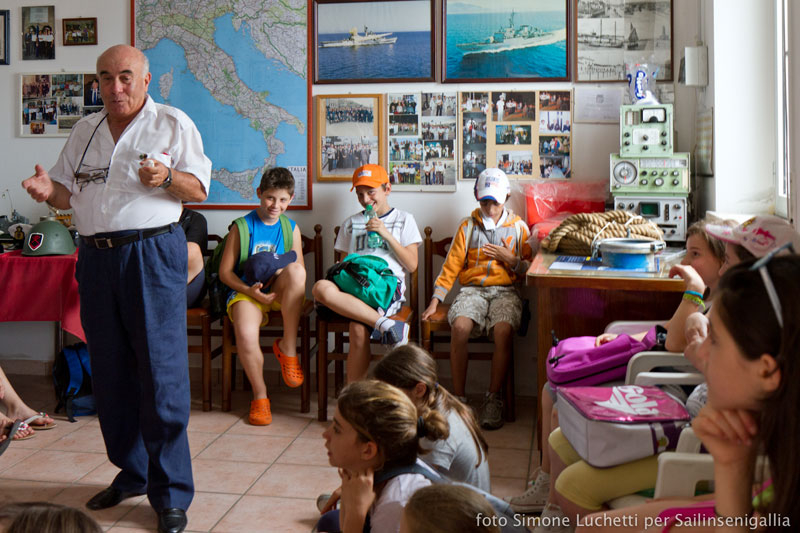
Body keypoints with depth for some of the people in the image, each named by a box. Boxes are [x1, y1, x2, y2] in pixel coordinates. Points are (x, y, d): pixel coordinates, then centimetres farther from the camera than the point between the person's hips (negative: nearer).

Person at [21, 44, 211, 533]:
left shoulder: (173, 124, 4)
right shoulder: (86, 130, 18)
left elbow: (199, 187, 0)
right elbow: (69, 192, 19)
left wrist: (167, 177, -20)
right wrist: (49, 190, -3)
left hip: (153, 253, -5)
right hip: (96, 256, 6)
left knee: (161, 373, -6)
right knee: (109, 372, 10)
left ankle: (172, 493, 3)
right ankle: (131, 473, 27)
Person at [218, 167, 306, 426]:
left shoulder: (292, 228, 12)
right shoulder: (242, 227, 3)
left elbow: (299, 274, 13)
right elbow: (225, 271, 1)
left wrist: (282, 272, -10)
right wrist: (250, 290, -16)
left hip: (279, 295, 2)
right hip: (246, 292, -2)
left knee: (296, 271, -33)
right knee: (245, 333, -35)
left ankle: (287, 346, -20)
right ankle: (260, 395, -10)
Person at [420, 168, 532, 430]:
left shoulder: (518, 227, 13)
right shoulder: (467, 226, 13)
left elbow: (529, 269, 14)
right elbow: (451, 265, 9)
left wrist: (510, 259, -5)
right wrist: (435, 300, -1)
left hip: (505, 291, 0)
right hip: (472, 289, 1)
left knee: (503, 330, -33)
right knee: (460, 327, -32)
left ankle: (493, 398, -19)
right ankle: (458, 398, -21)